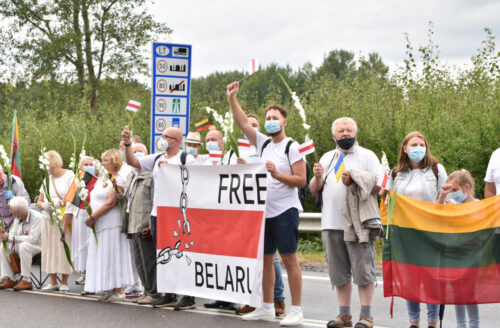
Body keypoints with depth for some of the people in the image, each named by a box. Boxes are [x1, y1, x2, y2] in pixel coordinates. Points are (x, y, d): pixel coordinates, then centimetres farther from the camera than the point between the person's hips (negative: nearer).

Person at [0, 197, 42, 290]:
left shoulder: (36, 217, -20)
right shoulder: (18, 219, 4)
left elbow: (32, 239, -29)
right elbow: (12, 234, 11)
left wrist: (10, 237, -25)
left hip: (38, 247, -8)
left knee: (24, 246, -36)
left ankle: (26, 280, -32)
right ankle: (10, 279, -7)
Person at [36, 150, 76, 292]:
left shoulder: (69, 176, 0)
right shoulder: (47, 179, 17)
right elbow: (39, 201, 18)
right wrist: (43, 205, -3)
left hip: (64, 219, -6)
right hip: (48, 220, 6)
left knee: (64, 249, -6)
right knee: (49, 249, 3)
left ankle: (64, 282, 1)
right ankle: (53, 282, 9)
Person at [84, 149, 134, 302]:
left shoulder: (118, 180, -10)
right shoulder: (101, 179, 18)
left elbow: (110, 203, -17)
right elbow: (93, 200, 20)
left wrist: (92, 217, -14)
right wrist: (90, 216, 1)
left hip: (112, 223, -9)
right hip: (99, 225, 9)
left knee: (111, 255, -8)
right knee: (101, 256, 8)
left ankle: (118, 290, -4)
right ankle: (109, 289, 12)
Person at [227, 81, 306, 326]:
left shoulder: (291, 147, -6)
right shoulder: (264, 144, 12)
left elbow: (301, 180, -11)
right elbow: (243, 123, 8)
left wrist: (276, 174, -22)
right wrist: (231, 98, 1)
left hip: (285, 211, -7)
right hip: (264, 211, 7)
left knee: (289, 259, -5)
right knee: (265, 259, 10)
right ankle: (267, 307, 19)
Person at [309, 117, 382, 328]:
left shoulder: (366, 156, 5)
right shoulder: (327, 158, 19)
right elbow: (313, 190, 17)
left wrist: (354, 181, -17)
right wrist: (317, 177, -4)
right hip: (331, 224, 5)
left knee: (363, 269, -5)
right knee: (339, 272, 9)